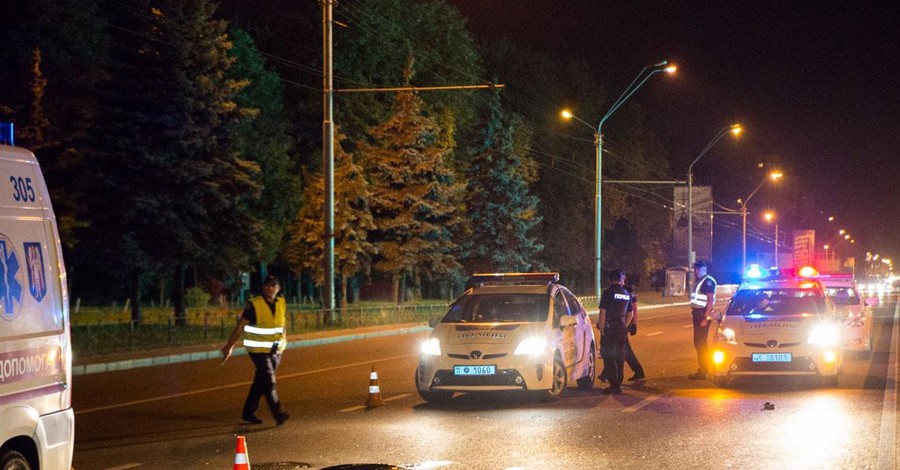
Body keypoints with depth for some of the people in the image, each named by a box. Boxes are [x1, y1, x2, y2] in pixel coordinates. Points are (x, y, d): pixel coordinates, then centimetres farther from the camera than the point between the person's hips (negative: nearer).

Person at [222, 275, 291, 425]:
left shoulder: (282, 304, 1)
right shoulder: (254, 305, -14)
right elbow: (240, 327, -11)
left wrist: (283, 340, 25)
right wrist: (229, 346, -11)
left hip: (276, 350, 6)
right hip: (258, 350, -6)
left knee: (261, 382, 12)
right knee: (269, 381, -14)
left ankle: (249, 412, 21)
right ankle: (278, 413, -15)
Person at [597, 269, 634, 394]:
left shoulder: (608, 293, -9)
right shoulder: (627, 294, 10)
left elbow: (603, 313, -13)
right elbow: (630, 314, 15)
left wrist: (602, 329, -7)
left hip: (609, 329, -6)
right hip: (622, 330, 6)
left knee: (608, 357, -2)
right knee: (620, 358, 11)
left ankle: (613, 385, -7)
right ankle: (618, 385, 13)